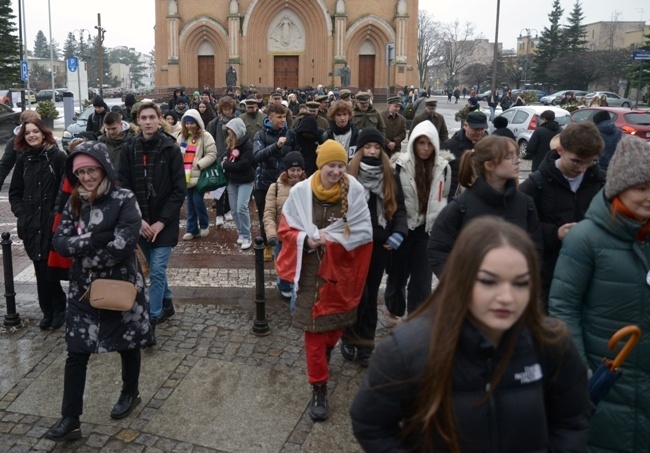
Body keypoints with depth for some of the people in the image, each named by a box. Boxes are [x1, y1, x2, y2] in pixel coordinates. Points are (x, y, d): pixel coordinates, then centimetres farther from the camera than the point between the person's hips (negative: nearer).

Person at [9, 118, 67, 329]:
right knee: (41, 270, 8)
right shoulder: (23, 160, 10)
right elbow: (15, 192, 15)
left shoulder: (58, 157, -5)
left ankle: (58, 309, 17)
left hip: (53, 224, -4)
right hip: (31, 225, 4)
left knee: (51, 268, -1)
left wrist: (58, 215, -13)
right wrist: (21, 213, 1)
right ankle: (49, 310, 19)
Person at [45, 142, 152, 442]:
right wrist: (92, 240, -21)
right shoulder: (75, 202, 4)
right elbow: (59, 241, -3)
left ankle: (130, 393, 40)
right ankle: (70, 420, 11)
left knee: (127, 344, 15)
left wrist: (81, 250, -12)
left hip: (121, 287, -4)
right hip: (82, 289, 4)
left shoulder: (124, 200, -14)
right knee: (76, 352, 3)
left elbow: (122, 246, -23)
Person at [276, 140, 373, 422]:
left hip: (342, 268, 1)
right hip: (311, 269, -1)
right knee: (313, 328, 0)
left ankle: (326, 352, 53)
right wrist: (307, 240, -19)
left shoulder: (354, 190, -10)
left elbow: (364, 232, -9)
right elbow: (286, 229, -1)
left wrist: (331, 239, -18)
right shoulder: (300, 192, -9)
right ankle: (319, 389, 12)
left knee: (336, 321, 19)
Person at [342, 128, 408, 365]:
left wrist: (399, 232, -10)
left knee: (371, 295, 12)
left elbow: (399, 207, 6)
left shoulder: (390, 177, 6)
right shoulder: (348, 175, -6)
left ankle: (365, 343, 25)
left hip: (379, 244, 4)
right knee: (359, 294, -5)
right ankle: (350, 338, 17)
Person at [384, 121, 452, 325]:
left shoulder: (443, 167, -2)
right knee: (398, 271, 13)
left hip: (428, 228, 2)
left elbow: (446, 197, 10)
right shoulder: (401, 164, -11)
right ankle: (394, 310, 37)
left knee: (422, 276, 5)